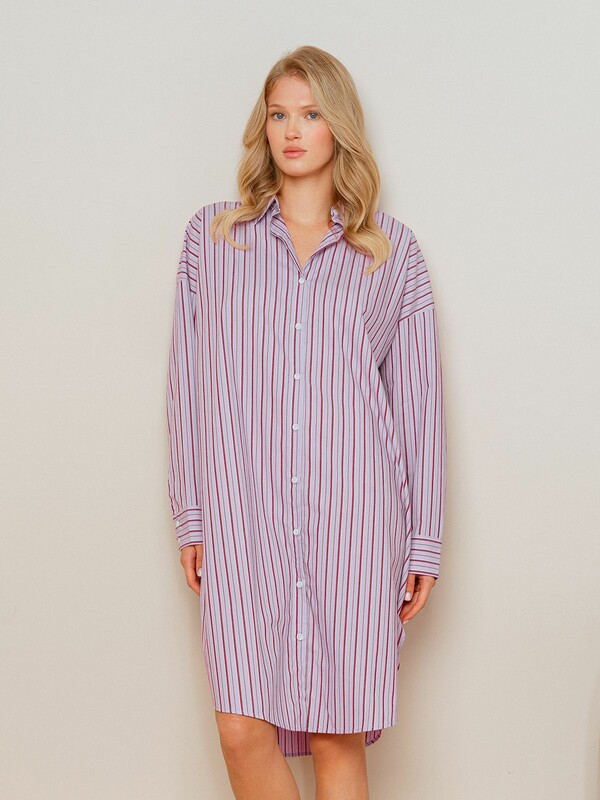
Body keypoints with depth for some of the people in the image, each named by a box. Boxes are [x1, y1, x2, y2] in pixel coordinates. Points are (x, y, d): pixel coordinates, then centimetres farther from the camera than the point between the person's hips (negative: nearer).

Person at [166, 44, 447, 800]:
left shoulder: (392, 249, 7)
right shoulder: (212, 234, 7)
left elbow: (418, 399, 6)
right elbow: (188, 384, 7)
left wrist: (424, 540, 4)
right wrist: (191, 516, 3)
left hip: (353, 517, 0)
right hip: (243, 515, 1)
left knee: (339, 736, 3)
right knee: (243, 728, -4)